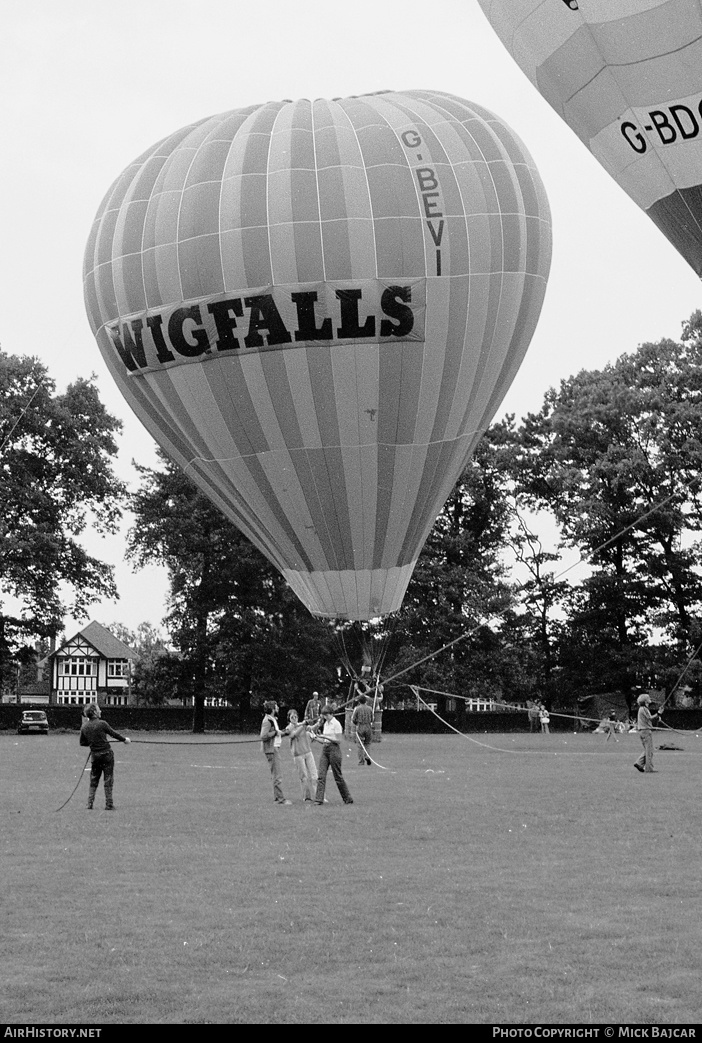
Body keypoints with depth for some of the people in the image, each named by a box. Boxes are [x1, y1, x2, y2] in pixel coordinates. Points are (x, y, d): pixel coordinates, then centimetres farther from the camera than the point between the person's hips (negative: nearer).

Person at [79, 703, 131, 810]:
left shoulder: (84, 727, -2)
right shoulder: (102, 724, -15)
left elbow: (82, 743, 7)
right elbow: (114, 734, -3)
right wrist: (125, 739, 13)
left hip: (95, 756, 4)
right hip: (106, 755, -4)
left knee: (93, 781, 14)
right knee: (108, 780, 4)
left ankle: (90, 804, 9)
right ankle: (109, 805, 6)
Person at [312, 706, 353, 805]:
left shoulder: (336, 724, -10)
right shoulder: (325, 724, 13)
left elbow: (338, 740, -14)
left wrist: (325, 737, -18)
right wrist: (317, 738, 0)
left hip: (334, 749, -7)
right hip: (325, 749, 7)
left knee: (338, 776, 1)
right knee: (321, 775, -4)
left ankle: (348, 799, 14)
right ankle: (319, 799, -6)